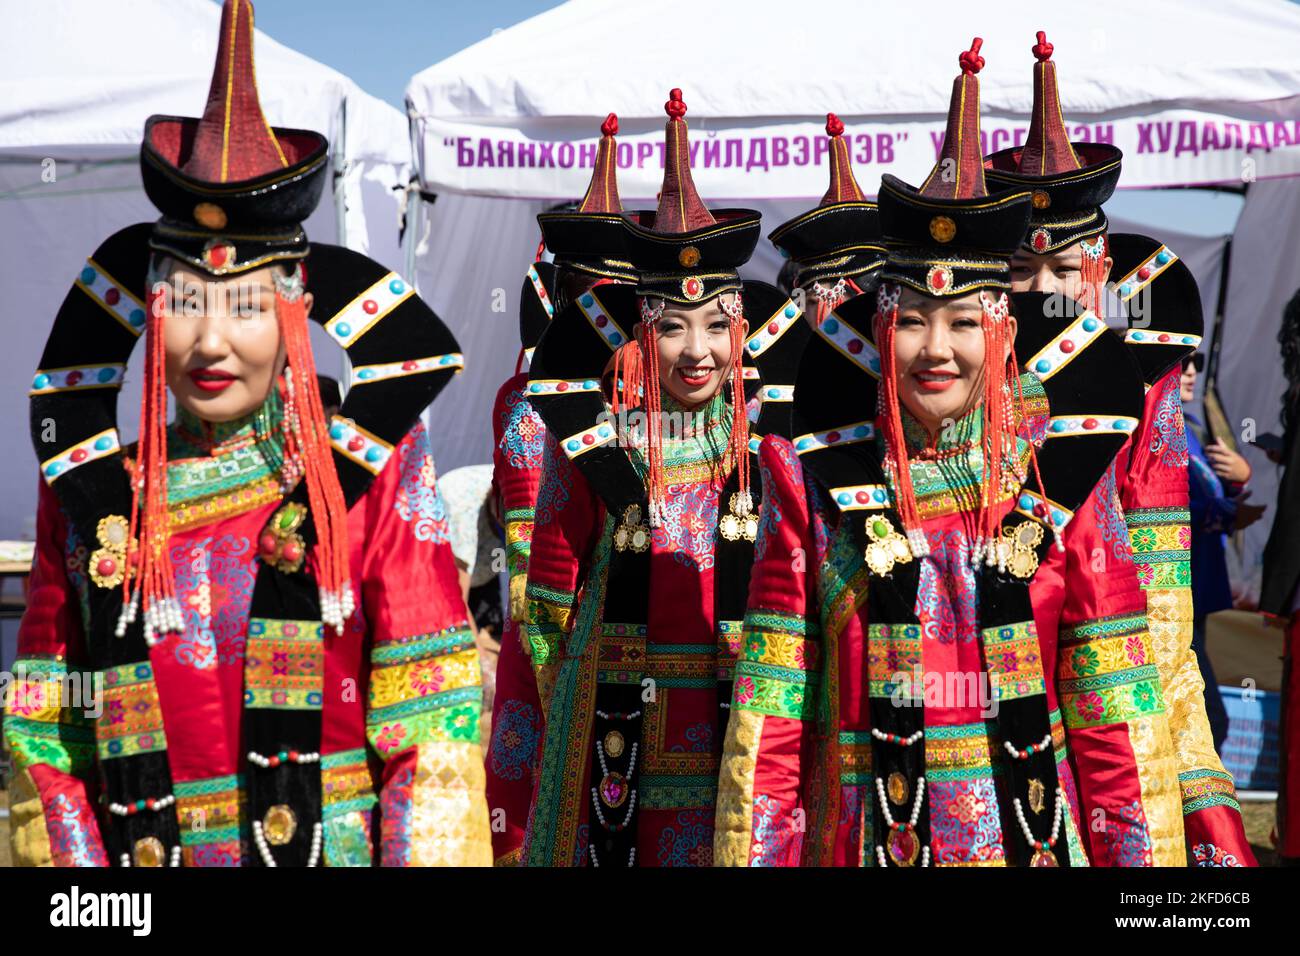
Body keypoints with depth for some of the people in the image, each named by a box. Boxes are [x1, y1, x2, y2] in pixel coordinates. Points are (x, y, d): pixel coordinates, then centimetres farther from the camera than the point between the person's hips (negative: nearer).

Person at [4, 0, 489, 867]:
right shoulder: (92, 494, -1)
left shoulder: (372, 470, -8)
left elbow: (434, 730, -10)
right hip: (146, 853, 3)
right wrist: (78, 857, -8)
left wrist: (425, 854, -17)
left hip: (337, 842, -2)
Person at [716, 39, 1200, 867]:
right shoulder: (815, 484, -4)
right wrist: (753, 851, -6)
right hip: (861, 834, 0)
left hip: (1032, 830, 1)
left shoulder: (1065, 481, -3)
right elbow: (768, 715, -4)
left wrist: (1138, 850, -4)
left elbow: (1118, 711, -1)